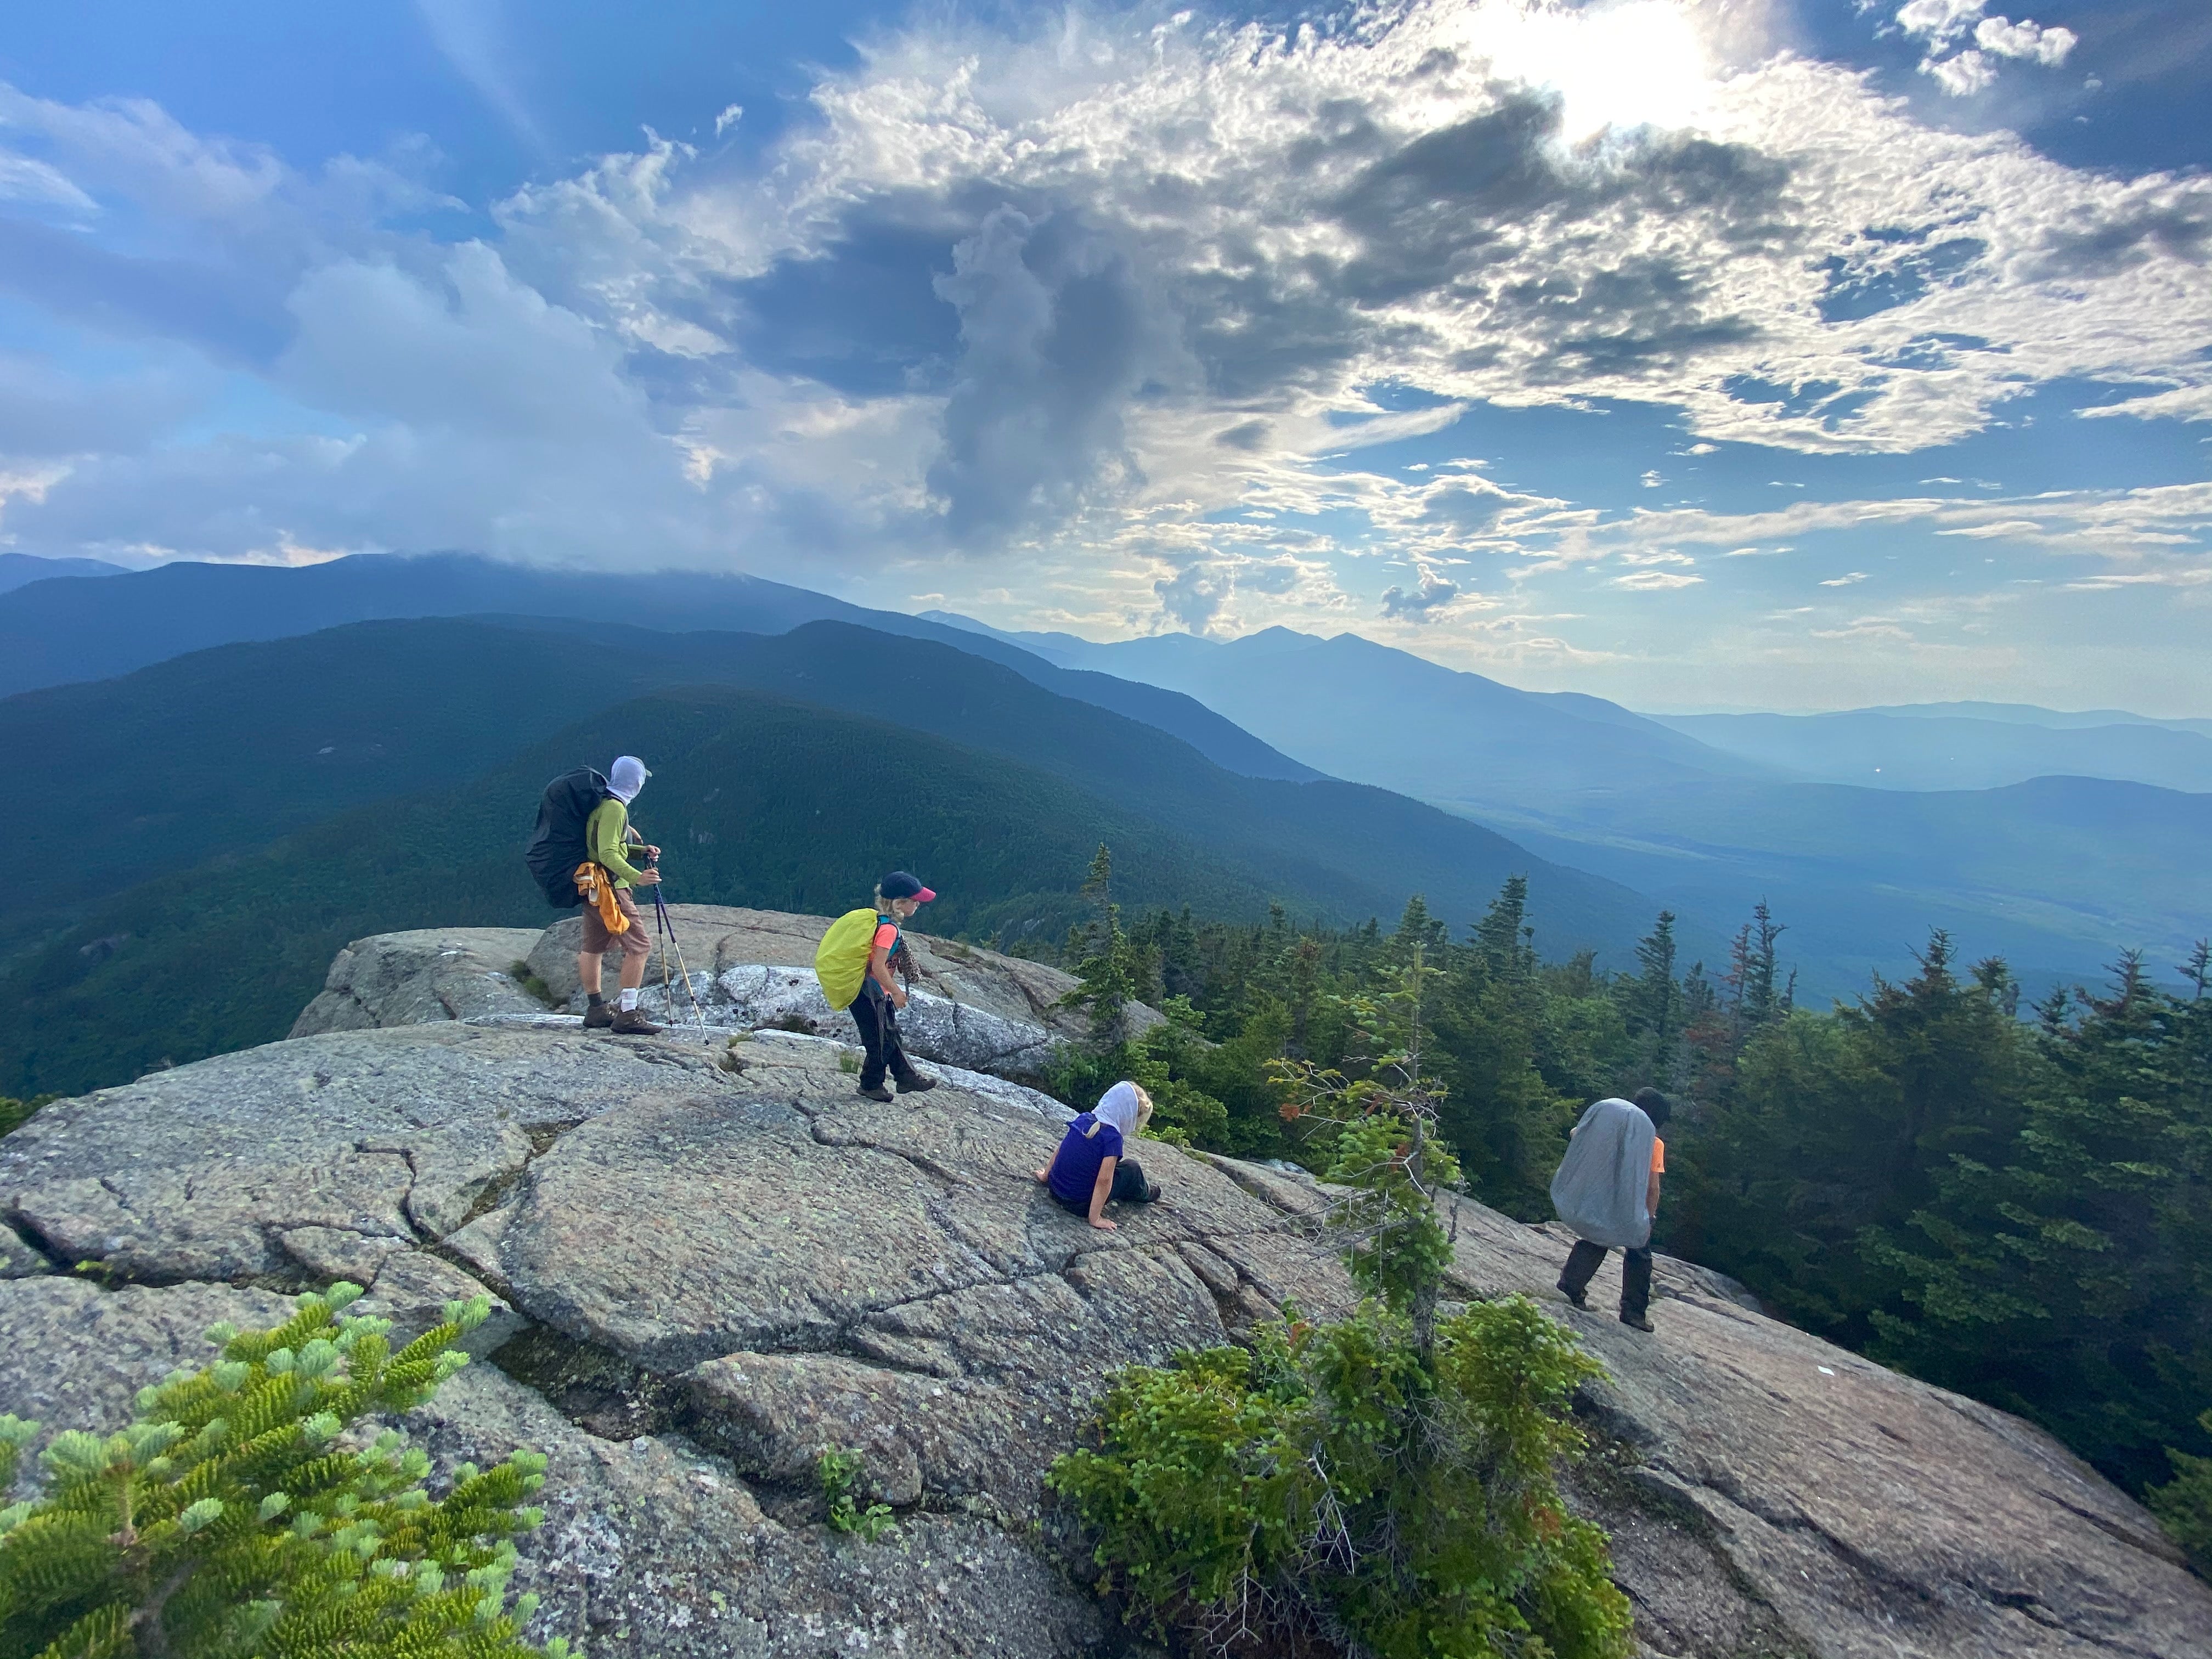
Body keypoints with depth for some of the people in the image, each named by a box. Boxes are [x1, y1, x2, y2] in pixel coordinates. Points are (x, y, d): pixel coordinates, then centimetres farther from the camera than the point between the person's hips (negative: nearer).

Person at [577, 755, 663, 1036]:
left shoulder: (602, 805, 15)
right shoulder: (614, 808, -16)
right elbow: (608, 854, -24)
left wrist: (642, 851, 13)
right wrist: (636, 877, -31)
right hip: (610, 888, -11)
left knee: (593, 948, 16)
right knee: (639, 946, -9)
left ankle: (596, 1010, 26)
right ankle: (628, 1015, -12)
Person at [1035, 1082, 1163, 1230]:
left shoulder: (1085, 1118, -3)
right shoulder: (1113, 1138, -21)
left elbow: (1061, 1149, 7)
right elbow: (1104, 1180, -25)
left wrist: (1046, 1175, 19)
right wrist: (1095, 1218, -19)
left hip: (1055, 1190, 6)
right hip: (1079, 1204, -6)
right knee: (1132, 1168, 10)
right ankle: (1144, 1193, 37)